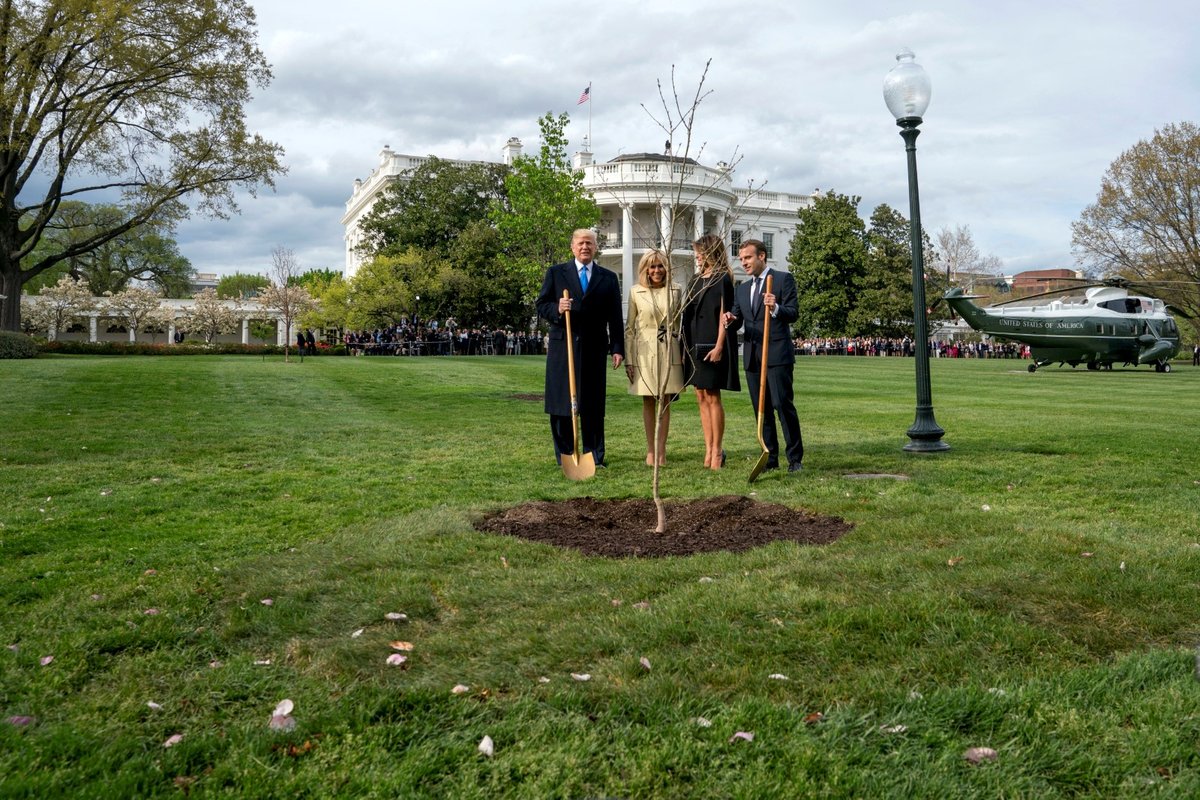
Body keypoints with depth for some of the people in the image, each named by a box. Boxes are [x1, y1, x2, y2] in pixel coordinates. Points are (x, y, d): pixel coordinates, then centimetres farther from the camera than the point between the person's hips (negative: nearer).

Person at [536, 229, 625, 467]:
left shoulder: (608, 278, 12)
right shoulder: (555, 273, 9)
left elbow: (615, 317, 8)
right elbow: (541, 305, 6)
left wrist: (618, 348, 1)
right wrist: (557, 309, -16)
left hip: (594, 349, 1)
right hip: (562, 347, 0)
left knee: (593, 405, 4)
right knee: (560, 404, 2)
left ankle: (594, 456, 12)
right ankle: (565, 456, 12)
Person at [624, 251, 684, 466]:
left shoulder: (675, 291, 4)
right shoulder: (636, 292, 1)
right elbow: (629, 328, 4)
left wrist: (684, 354, 5)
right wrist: (628, 359, -1)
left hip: (669, 351, 1)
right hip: (644, 351, -1)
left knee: (665, 401, 4)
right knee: (648, 402, 5)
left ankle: (661, 450, 10)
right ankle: (650, 450, 12)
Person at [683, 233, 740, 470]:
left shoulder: (722, 279, -5)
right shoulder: (695, 281, 16)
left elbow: (724, 315, -11)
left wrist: (719, 346, -18)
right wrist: (686, 345, 11)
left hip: (712, 345, -7)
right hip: (695, 344, 8)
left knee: (712, 397, -5)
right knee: (701, 398, 7)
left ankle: (717, 450, 2)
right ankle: (709, 449, 11)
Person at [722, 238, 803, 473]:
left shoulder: (783, 279, 1)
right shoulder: (742, 289, 18)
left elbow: (793, 313, -8)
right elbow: (737, 321, 16)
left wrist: (775, 309, -28)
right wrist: (730, 320, -7)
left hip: (777, 354, -6)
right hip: (752, 357, 6)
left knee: (782, 404, -10)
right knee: (761, 409, 8)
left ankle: (795, 458, -1)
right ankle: (770, 458, 15)